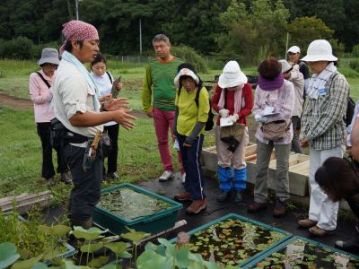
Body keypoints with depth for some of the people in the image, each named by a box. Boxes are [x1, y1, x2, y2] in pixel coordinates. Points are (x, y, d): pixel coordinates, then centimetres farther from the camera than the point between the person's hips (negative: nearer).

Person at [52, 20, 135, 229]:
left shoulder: (75, 69, 12)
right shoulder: (72, 75, -22)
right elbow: (76, 117, -28)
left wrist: (104, 107, 7)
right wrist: (113, 116, -23)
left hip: (83, 144, 11)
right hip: (83, 146, -11)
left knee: (82, 192, 23)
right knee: (87, 195, 1)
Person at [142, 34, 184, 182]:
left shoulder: (179, 65, -5)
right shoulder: (151, 66, 4)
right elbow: (146, 88, 10)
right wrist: (147, 107, 5)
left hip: (176, 109, -4)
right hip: (158, 110, 4)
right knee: (162, 141, 11)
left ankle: (184, 170, 12)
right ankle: (168, 169, 24)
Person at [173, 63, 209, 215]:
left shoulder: (202, 92, -22)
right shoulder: (180, 89, -4)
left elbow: (203, 119, -19)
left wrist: (192, 137, -20)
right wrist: (175, 128, 11)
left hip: (195, 135, -6)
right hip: (181, 132, 7)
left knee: (194, 164, -5)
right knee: (186, 163, 16)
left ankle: (200, 199, 4)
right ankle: (190, 191, 31)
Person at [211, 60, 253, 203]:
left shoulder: (246, 87, -11)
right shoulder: (220, 86, -4)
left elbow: (249, 108, -9)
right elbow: (214, 103, 4)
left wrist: (236, 115, -27)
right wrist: (221, 110, -17)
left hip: (239, 126, -2)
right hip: (222, 126, 2)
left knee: (238, 161, 5)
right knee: (223, 160, 9)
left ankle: (238, 190, 21)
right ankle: (225, 189, 23)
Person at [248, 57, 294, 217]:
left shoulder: (287, 87, -12)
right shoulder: (260, 86, -1)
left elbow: (287, 112, -19)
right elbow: (256, 109, 1)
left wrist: (266, 115, -21)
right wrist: (261, 116, -22)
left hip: (282, 134, -3)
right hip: (263, 133, 4)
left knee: (282, 170, 6)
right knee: (261, 168, 9)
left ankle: (282, 201, 20)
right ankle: (260, 199, 22)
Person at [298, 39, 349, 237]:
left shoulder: (338, 81, -15)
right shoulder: (315, 80, 8)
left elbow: (332, 115, -19)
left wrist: (310, 136, -16)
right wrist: (304, 133, 3)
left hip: (330, 140, -7)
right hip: (315, 139, 8)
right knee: (315, 180, 16)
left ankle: (327, 223, 15)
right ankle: (315, 216, 30)